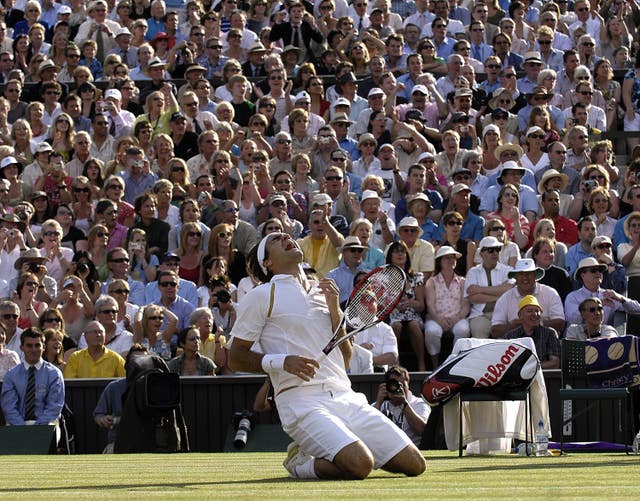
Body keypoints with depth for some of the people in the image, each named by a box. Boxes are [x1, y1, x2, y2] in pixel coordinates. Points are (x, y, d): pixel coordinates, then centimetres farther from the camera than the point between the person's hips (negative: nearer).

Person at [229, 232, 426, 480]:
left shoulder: (323, 292, 23)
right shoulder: (262, 296, 7)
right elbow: (235, 358, 3)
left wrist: (335, 310, 6)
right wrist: (281, 361, -13)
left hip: (345, 397, 6)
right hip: (301, 400, -6)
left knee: (414, 464, -6)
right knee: (359, 465, -31)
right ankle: (300, 463, -1)